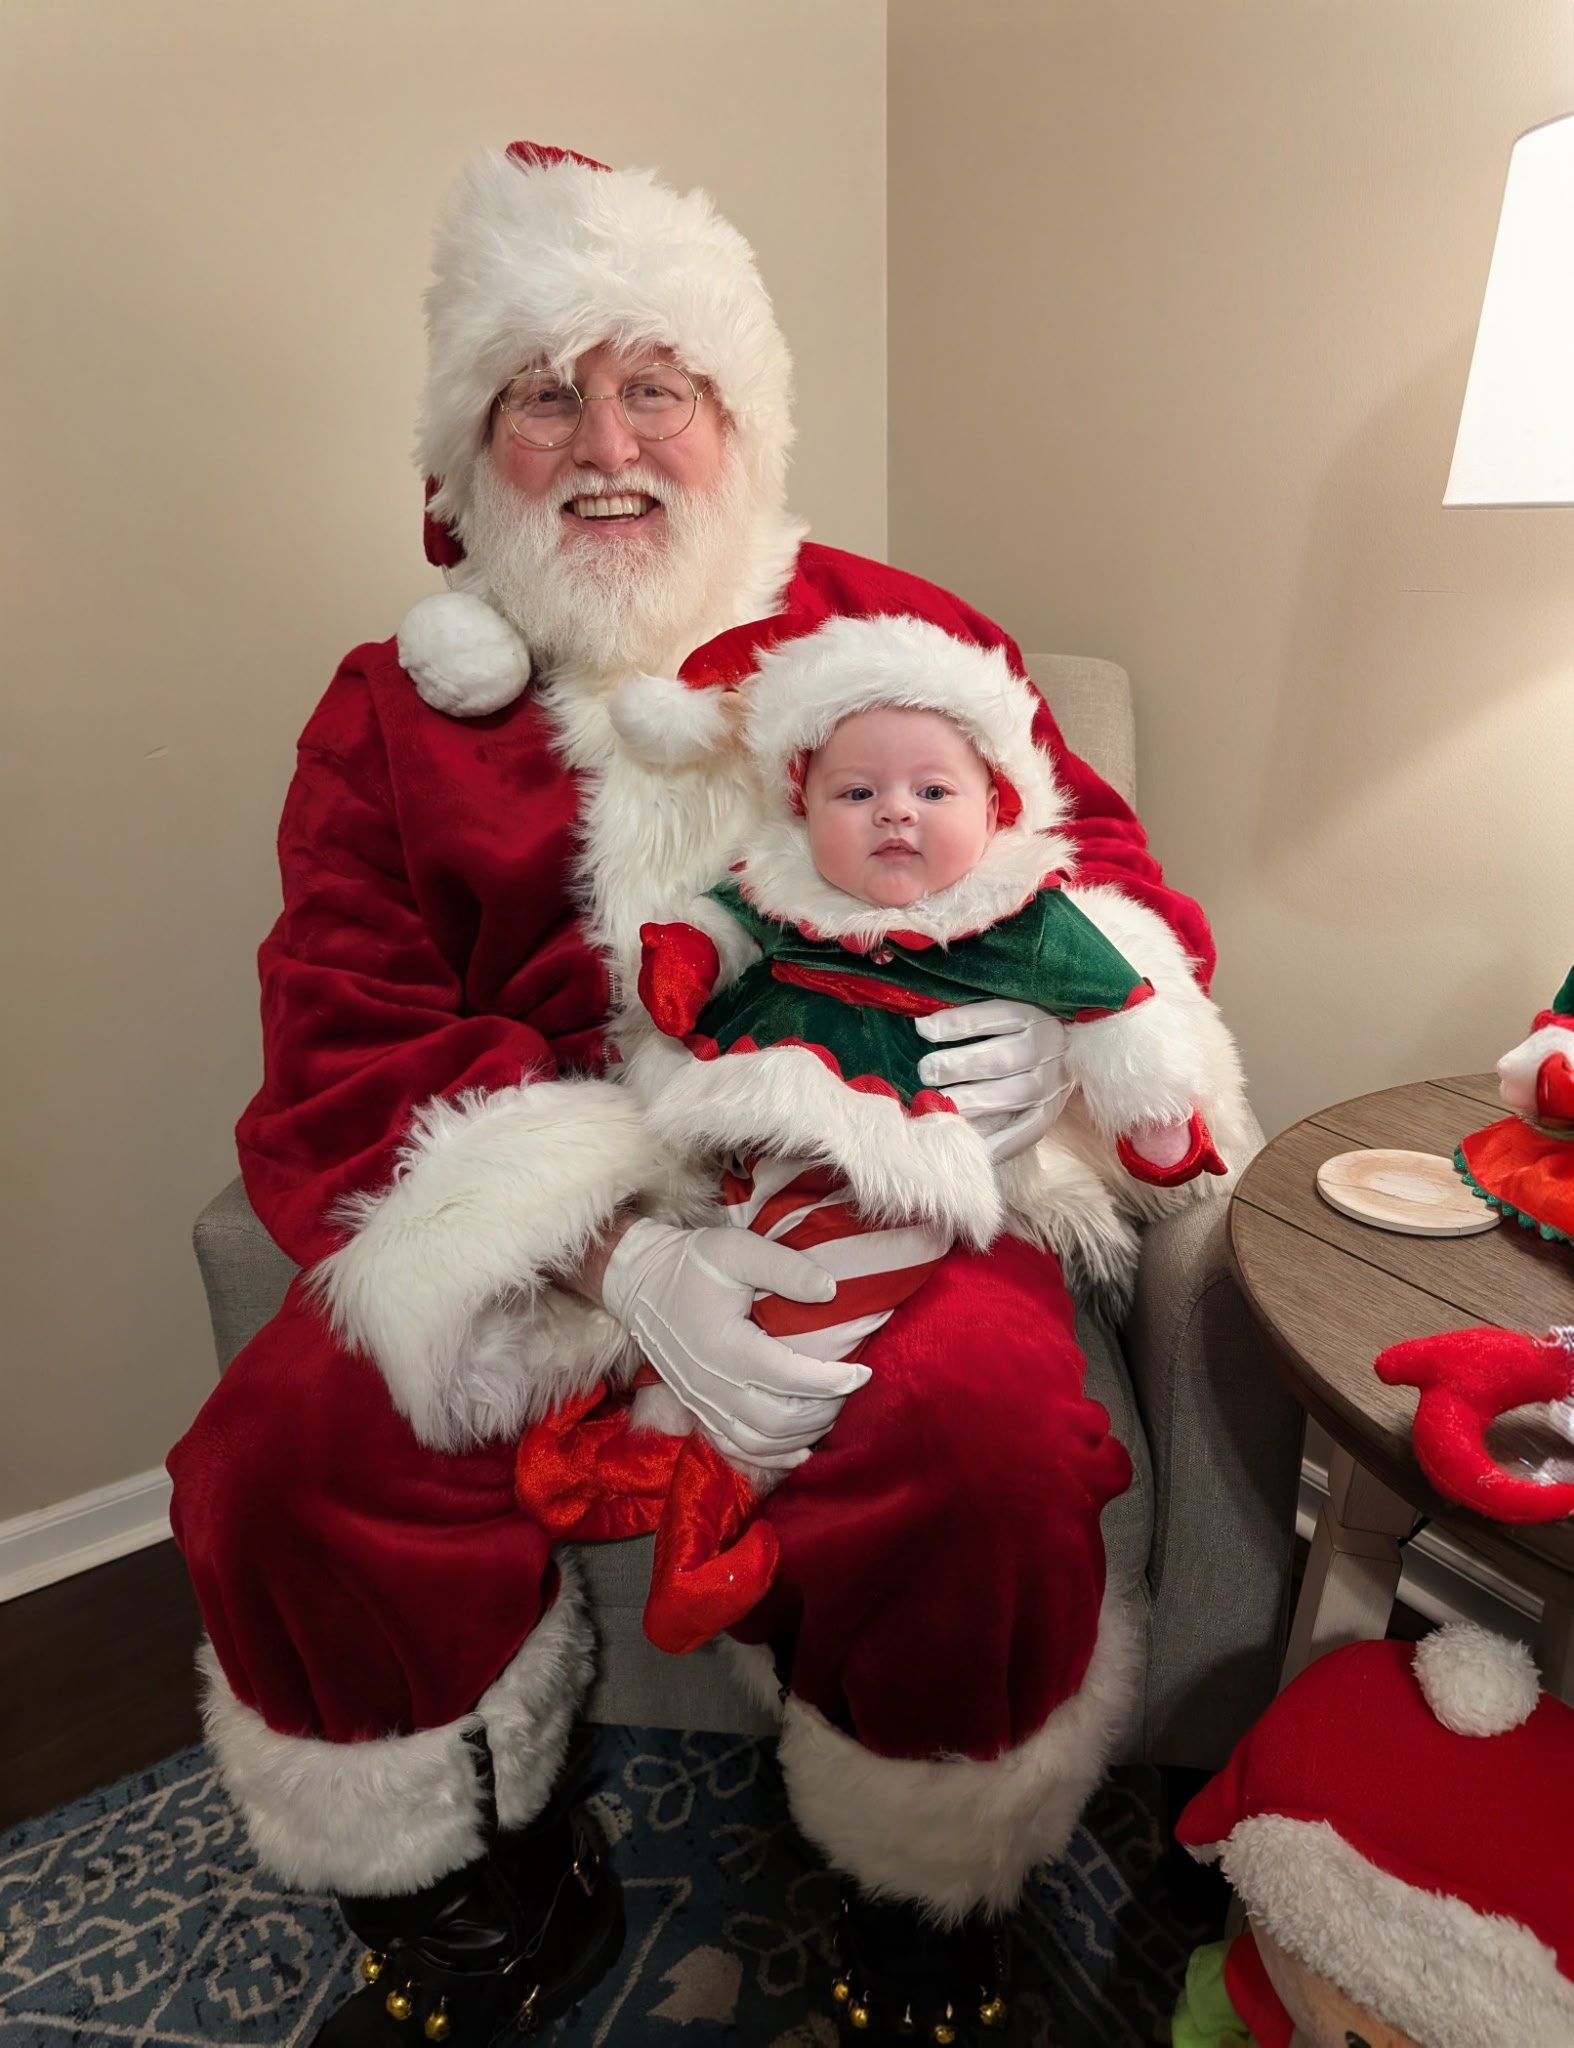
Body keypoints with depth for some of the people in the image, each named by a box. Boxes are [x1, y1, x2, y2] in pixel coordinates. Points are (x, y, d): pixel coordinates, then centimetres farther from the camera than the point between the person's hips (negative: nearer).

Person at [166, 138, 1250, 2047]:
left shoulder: (905, 636, 9)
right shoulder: (390, 711, 8)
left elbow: (1110, 865, 13)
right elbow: (337, 1074, -2)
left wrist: (1057, 1007, -14)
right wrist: (614, 1245, -20)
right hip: (539, 1229, 2)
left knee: (986, 1442, -28)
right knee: (282, 1454, -19)